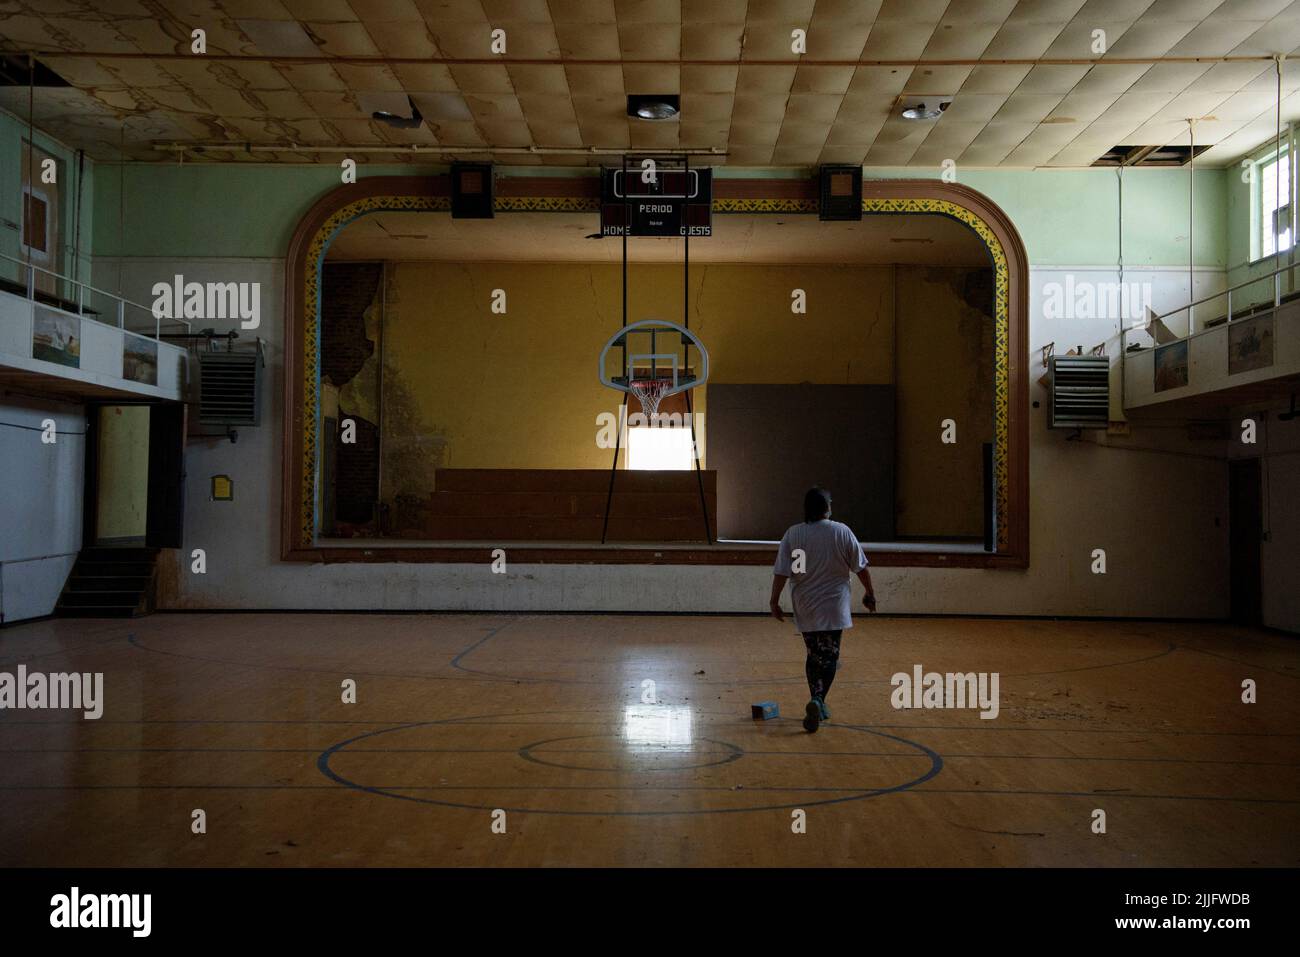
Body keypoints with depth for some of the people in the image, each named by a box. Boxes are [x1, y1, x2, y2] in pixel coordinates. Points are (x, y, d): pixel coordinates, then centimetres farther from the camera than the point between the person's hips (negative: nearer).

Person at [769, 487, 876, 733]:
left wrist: (775, 601, 1)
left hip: (805, 608, 2)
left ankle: (817, 704, 18)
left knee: (813, 656, 15)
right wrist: (870, 593, 13)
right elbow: (860, 568, 1)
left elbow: (781, 572, -7)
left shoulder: (792, 534, -4)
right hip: (833, 607, -2)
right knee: (829, 657, 4)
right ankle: (818, 700, -15)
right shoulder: (842, 532, -5)